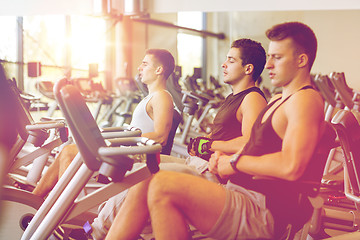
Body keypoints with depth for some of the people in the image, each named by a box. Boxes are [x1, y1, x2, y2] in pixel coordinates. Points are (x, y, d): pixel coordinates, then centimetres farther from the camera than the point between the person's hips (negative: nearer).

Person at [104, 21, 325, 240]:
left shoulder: (305, 99, -9)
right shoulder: (278, 101, 23)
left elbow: (291, 166, -23)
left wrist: (235, 162, -11)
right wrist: (224, 157, 5)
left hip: (262, 212, -10)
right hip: (238, 194, 10)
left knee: (162, 186, -27)